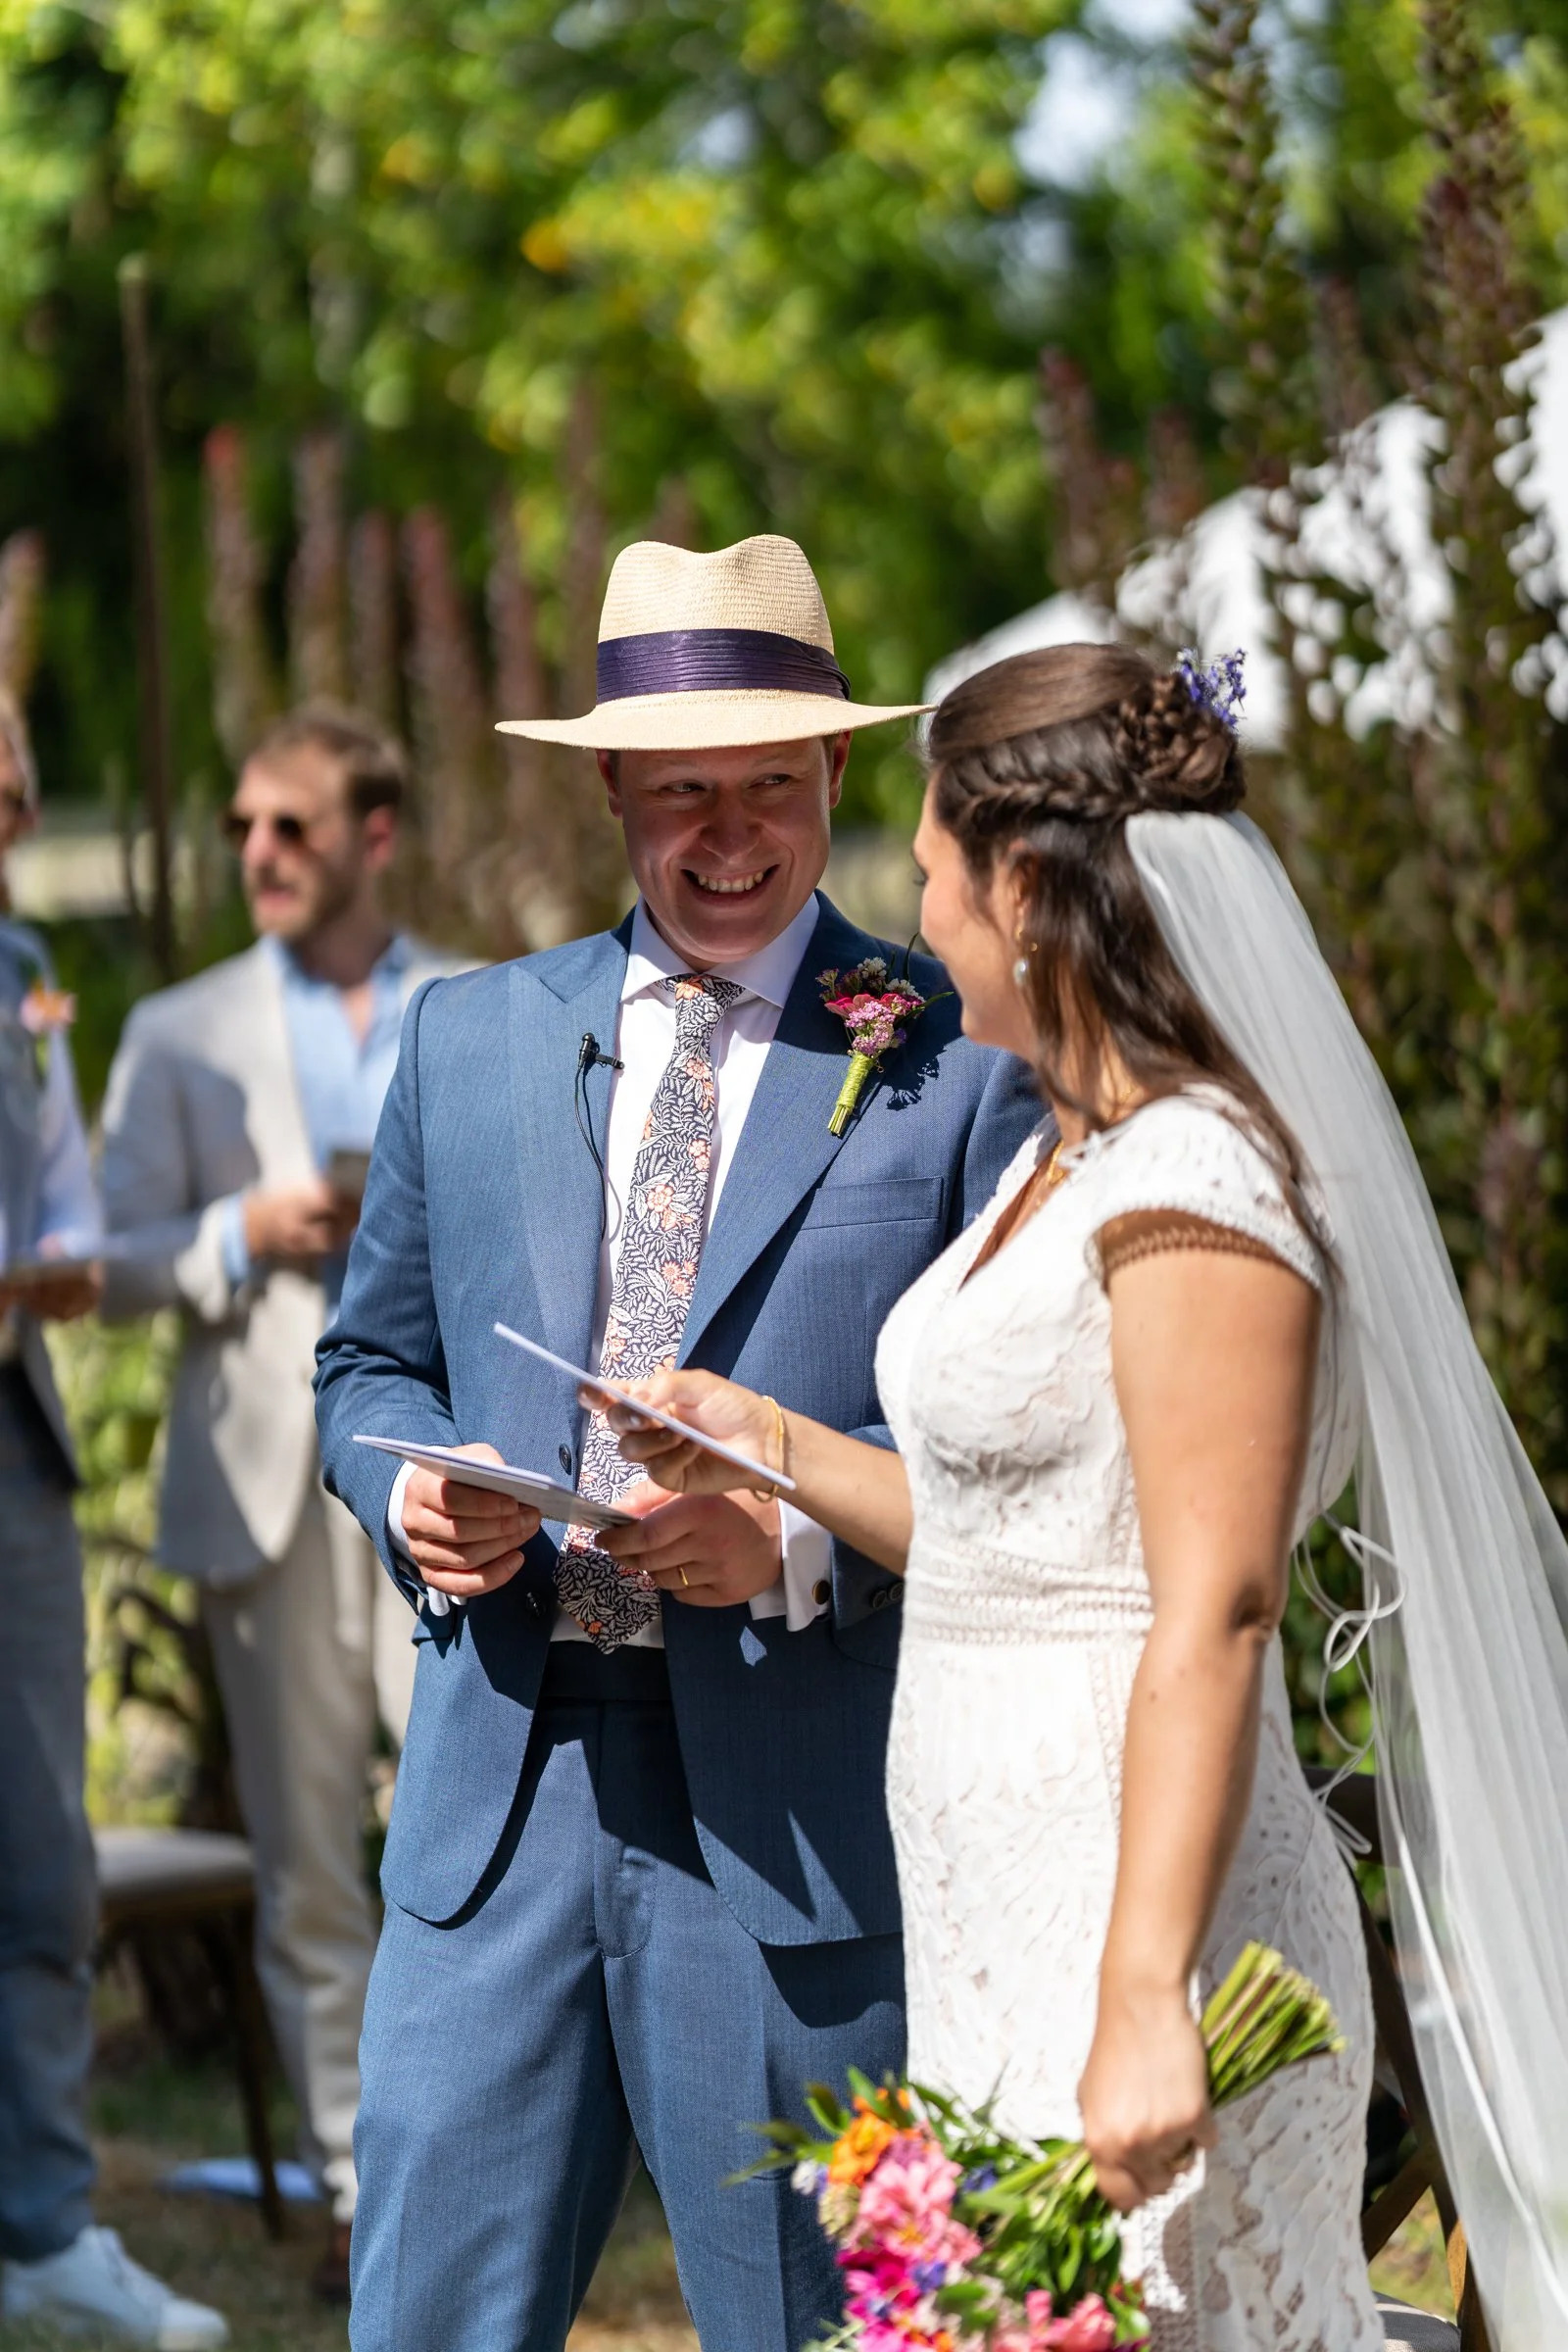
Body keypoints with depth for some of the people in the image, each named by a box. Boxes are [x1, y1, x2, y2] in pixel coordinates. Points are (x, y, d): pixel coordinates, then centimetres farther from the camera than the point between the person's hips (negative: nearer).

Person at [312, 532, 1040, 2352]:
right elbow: (373, 1363, 19)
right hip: (500, 1791, 3)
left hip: (802, 1810, -3)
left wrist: (801, 1537, -17)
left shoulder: (964, 1061, 0)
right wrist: (412, 1492, -3)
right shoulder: (466, 1041, 13)